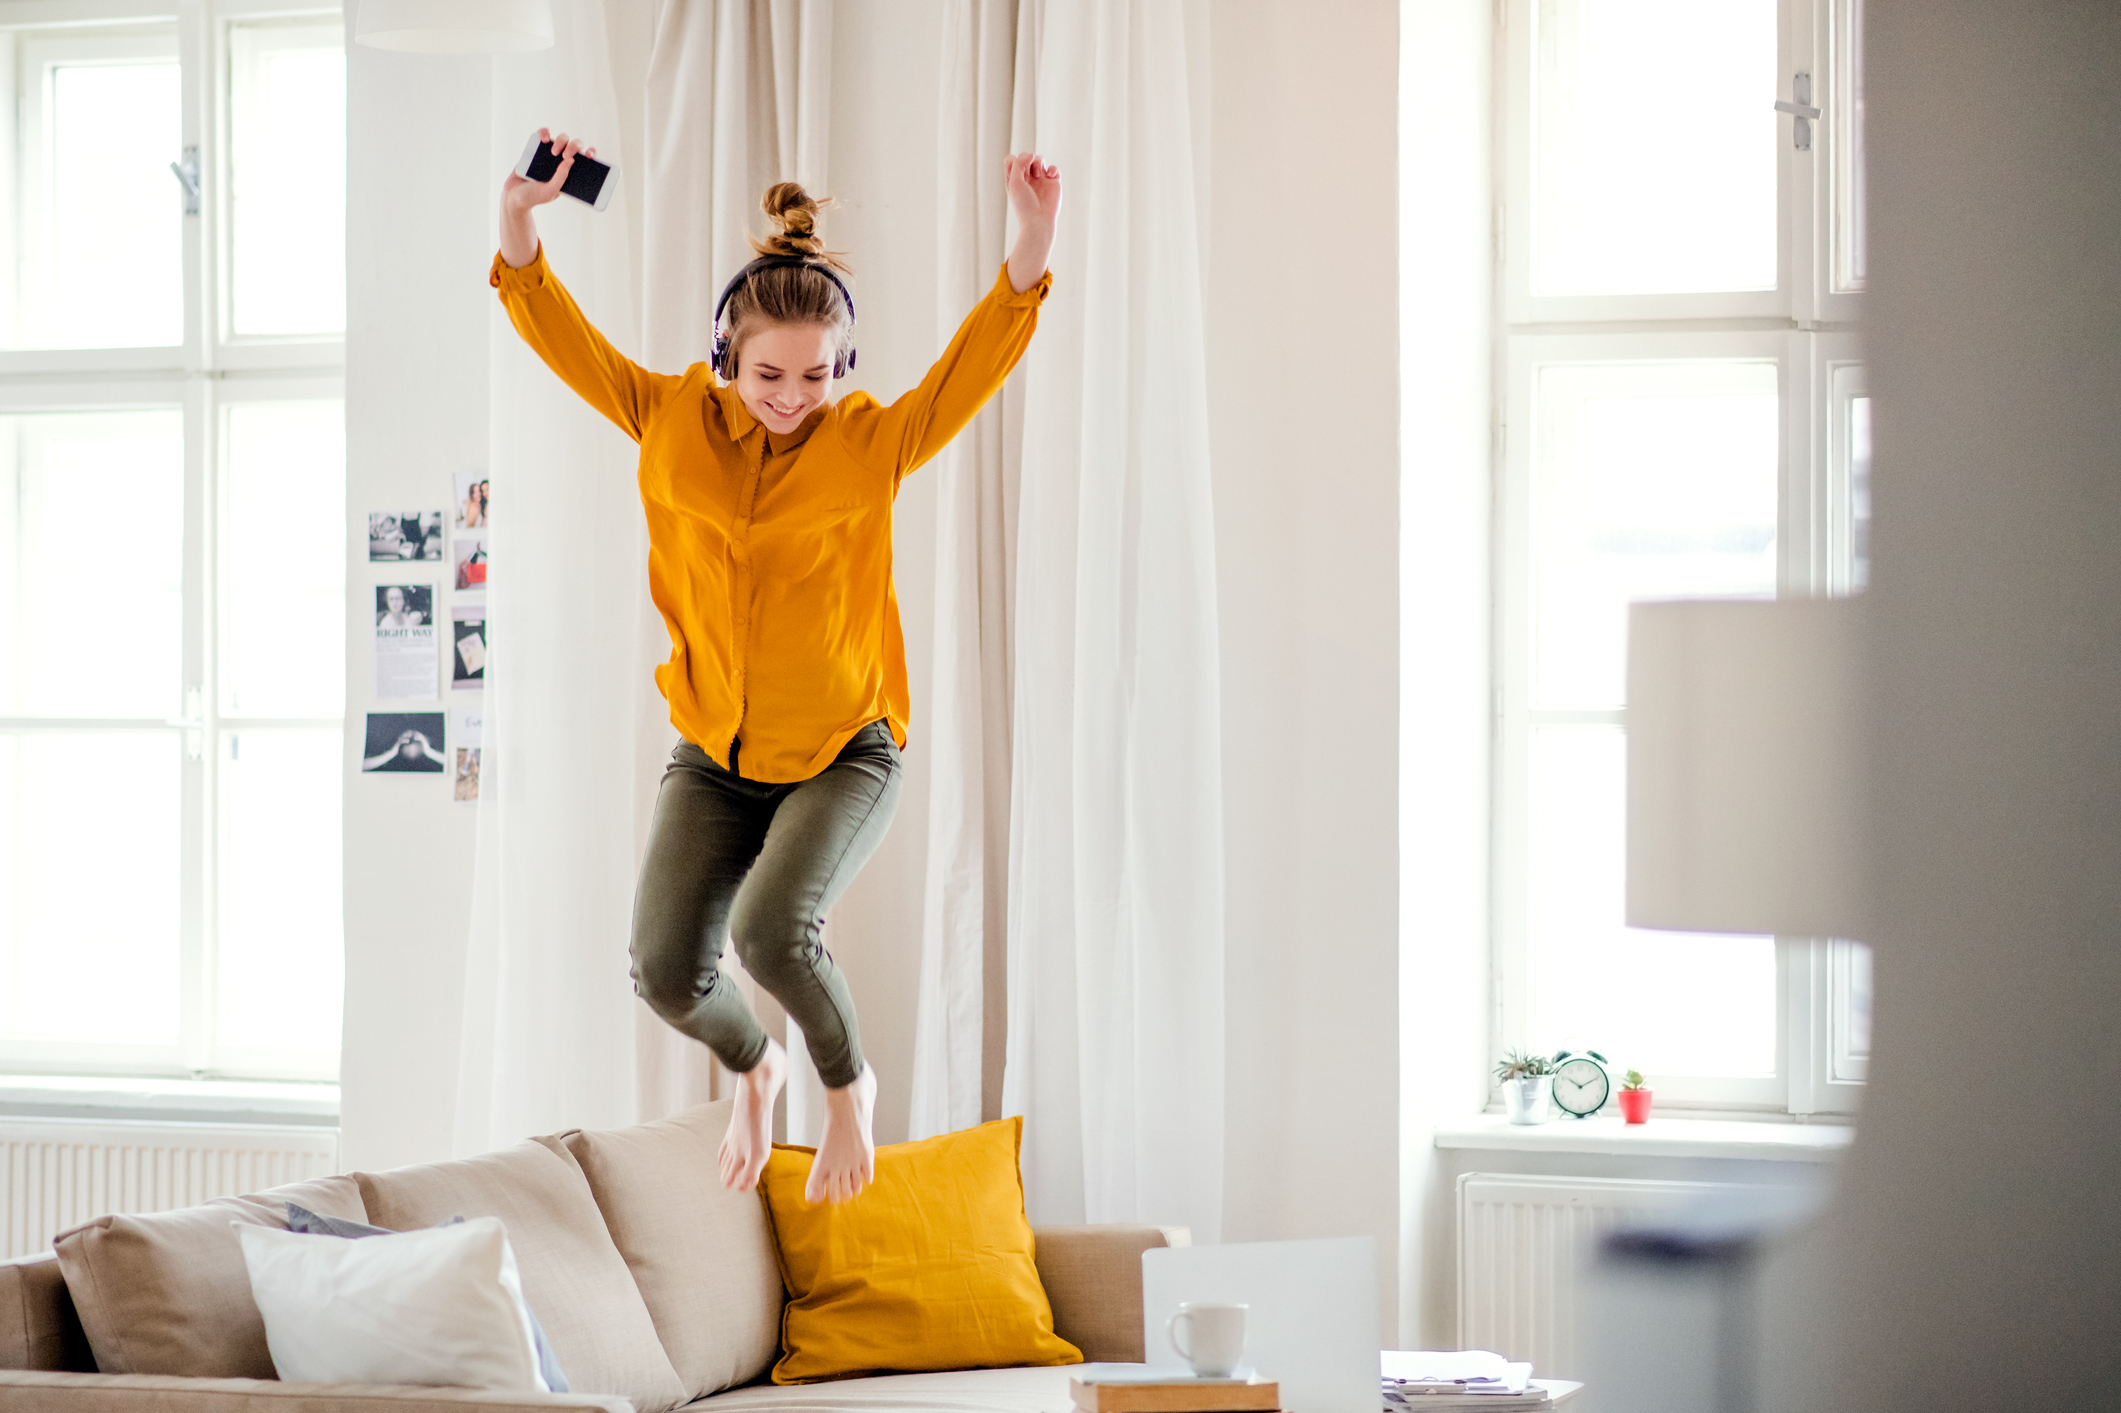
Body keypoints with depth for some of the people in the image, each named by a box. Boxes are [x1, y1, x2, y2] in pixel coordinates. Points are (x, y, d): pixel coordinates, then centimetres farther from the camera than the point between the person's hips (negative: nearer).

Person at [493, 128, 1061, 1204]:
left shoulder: (873, 443, -9)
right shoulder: (673, 420, -3)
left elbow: (980, 360, -20)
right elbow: (563, 339, -6)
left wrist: (1034, 239, -35)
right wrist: (518, 221, -23)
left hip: (844, 752, -3)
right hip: (712, 757, 3)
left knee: (773, 929, -28)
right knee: (665, 971, -10)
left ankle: (847, 1083, 6)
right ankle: (753, 1069, 28)